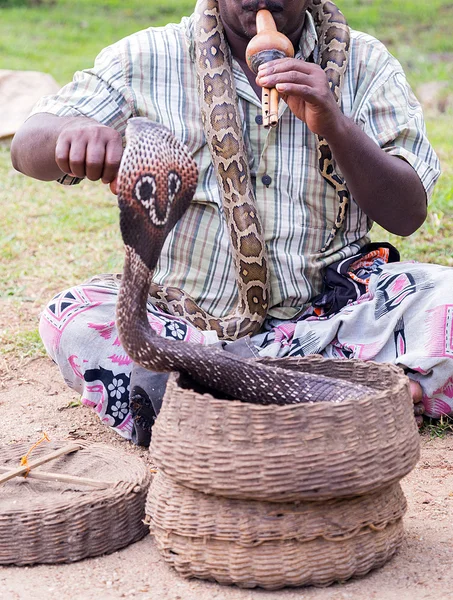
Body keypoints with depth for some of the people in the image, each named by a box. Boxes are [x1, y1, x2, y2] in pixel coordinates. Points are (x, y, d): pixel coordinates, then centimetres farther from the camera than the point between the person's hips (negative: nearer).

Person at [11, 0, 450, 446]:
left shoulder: (363, 63, 3)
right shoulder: (146, 60, 1)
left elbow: (408, 214, -3)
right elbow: (26, 149, -6)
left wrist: (335, 125, -20)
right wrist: (73, 133, -31)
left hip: (328, 307, 1)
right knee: (70, 320, -26)